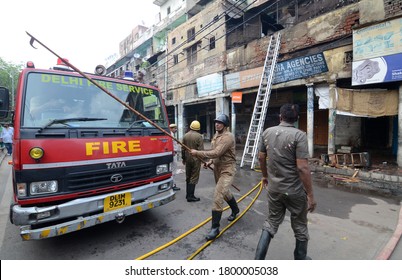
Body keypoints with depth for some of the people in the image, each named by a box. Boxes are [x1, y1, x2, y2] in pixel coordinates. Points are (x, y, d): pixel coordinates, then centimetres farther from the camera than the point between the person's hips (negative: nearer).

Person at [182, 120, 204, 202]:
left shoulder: (185, 135, 3)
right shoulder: (199, 136, -13)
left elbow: (183, 149, 8)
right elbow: (201, 149, -15)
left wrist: (183, 158, 19)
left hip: (188, 159, 6)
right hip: (196, 159, -5)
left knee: (188, 177, 17)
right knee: (194, 178, 1)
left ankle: (188, 194, 27)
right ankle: (190, 196, 3)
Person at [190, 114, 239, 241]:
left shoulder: (228, 136, -20)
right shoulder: (216, 135, 10)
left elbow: (217, 153, -30)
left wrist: (197, 153, -26)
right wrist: (211, 161, 3)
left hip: (227, 170, -9)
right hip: (217, 168, 9)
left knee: (218, 195, -14)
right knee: (225, 192, 24)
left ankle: (215, 227, -2)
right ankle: (235, 210, 51)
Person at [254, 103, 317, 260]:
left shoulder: (267, 132, -2)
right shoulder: (299, 135, -17)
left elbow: (261, 158, 7)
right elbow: (302, 168, -21)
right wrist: (310, 195, -12)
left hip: (273, 188, 4)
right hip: (295, 191, -4)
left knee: (271, 222, 20)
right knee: (300, 226, 20)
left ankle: (258, 258, 19)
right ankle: (301, 259, 40)